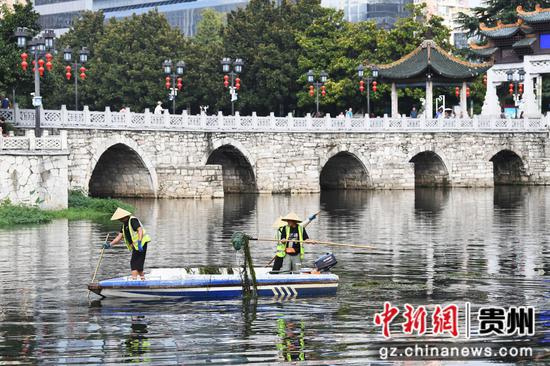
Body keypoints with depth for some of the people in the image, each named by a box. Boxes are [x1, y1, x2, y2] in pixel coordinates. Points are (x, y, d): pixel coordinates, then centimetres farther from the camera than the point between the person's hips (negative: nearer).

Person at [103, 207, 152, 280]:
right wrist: (110, 244, 8)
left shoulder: (133, 220, -11)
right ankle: (143, 279, 18)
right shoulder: (124, 225, 18)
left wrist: (139, 242, -33)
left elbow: (140, 230, -23)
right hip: (135, 245, 10)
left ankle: (134, 278, -16)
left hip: (141, 244, -10)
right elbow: (119, 237, 17)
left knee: (134, 262, -13)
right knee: (138, 263, 13)